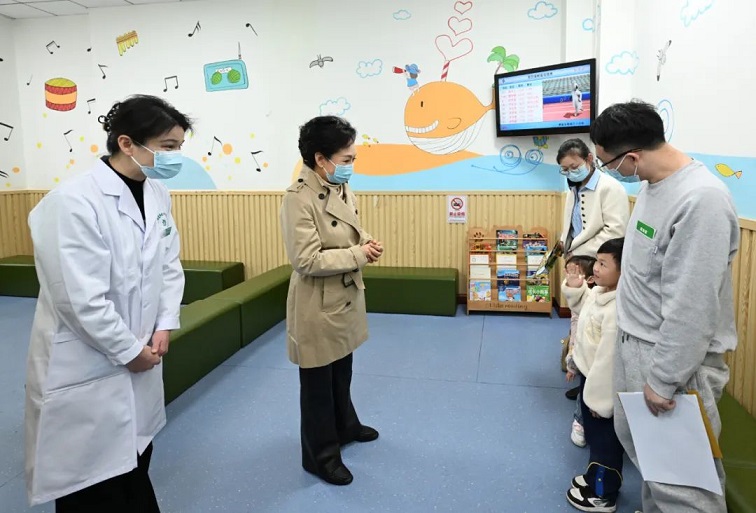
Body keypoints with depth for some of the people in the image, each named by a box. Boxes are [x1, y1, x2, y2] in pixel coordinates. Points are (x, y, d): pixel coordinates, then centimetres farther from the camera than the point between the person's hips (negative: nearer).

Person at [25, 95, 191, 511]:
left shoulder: (157, 195, 0)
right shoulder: (74, 202, -22)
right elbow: (81, 299, -24)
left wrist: (164, 326, -3)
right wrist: (129, 351, -14)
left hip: (139, 359, 7)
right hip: (86, 371, -7)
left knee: (134, 469, 23)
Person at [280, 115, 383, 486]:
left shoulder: (342, 188, 3)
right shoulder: (298, 198, -23)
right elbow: (307, 260, -27)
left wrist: (365, 242, -6)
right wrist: (359, 255, -22)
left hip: (346, 297, 8)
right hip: (318, 305, -8)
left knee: (342, 372, 26)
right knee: (318, 383, 10)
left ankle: (345, 426, 49)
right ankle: (320, 455, 29)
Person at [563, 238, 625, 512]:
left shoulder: (619, 309, -32)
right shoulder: (598, 293, -2)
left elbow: (609, 358, -30)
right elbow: (584, 310, 21)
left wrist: (600, 397, -23)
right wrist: (574, 288, 6)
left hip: (605, 385, -10)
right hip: (589, 376, 10)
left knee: (605, 440, 12)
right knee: (594, 435, 27)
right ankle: (595, 477, 48)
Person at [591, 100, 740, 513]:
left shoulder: (701, 201, -27)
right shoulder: (653, 182, 2)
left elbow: (692, 307, -25)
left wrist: (664, 379, -20)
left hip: (673, 356, -9)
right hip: (634, 341, 9)